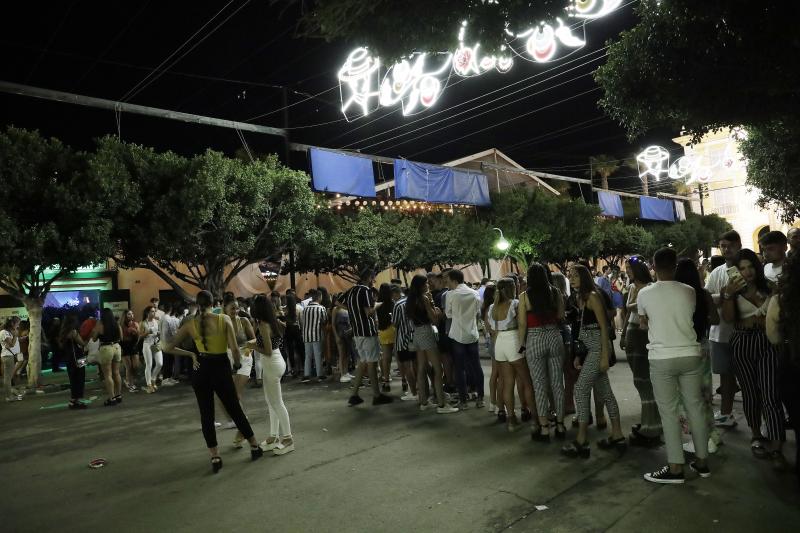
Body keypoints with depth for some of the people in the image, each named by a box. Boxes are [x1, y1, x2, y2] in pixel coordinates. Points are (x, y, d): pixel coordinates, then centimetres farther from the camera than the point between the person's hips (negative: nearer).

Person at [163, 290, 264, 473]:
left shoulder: (190, 324, -1)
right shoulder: (224, 319, -9)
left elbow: (168, 347, 3)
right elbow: (234, 349, -13)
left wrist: (191, 354, 7)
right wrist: (237, 364, 5)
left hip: (201, 370, 1)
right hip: (221, 369, -1)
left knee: (206, 414, 12)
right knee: (235, 410, 14)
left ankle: (215, 457, 16)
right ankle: (255, 446, 26)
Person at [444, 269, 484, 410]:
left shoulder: (451, 294, -10)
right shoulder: (475, 294, 2)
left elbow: (448, 314, -1)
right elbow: (477, 312, 10)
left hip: (457, 335, -3)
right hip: (472, 334, 4)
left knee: (460, 368, 4)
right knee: (476, 366, 10)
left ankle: (463, 400, 9)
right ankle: (480, 398, 16)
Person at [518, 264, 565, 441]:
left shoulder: (524, 296, -7)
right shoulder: (555, 292, -1)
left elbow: (522, 323, -6)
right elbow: (561, 315, 2)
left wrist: (522, 344, 4)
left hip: (535, 340, -2)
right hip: (554, 336, 3)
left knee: (540, 385, 5)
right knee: (557, 383, 11)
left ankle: (544, 429, 10)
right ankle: (560, 425, 20)